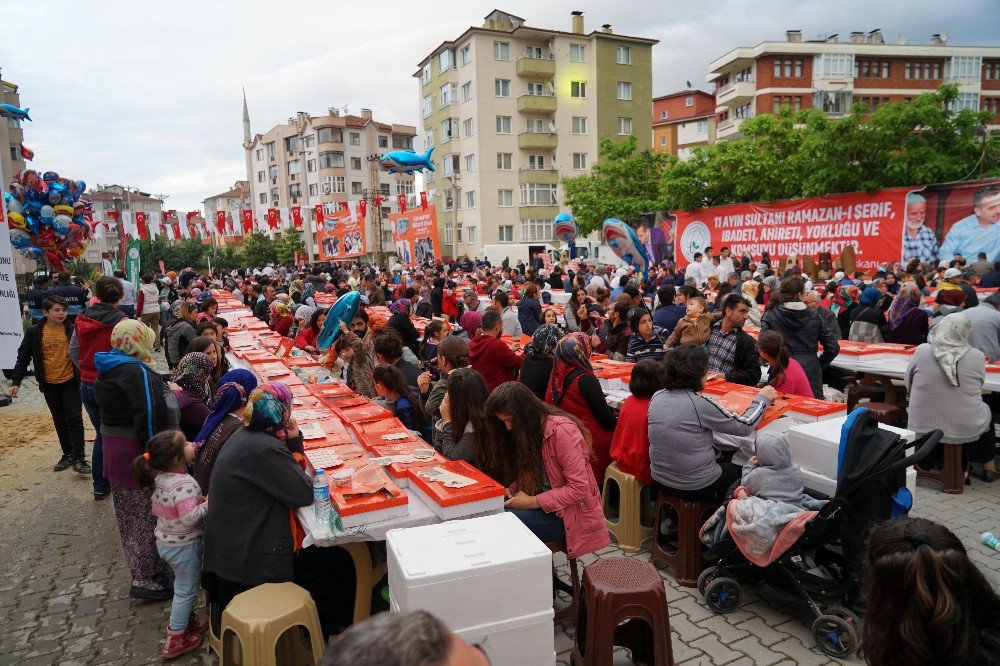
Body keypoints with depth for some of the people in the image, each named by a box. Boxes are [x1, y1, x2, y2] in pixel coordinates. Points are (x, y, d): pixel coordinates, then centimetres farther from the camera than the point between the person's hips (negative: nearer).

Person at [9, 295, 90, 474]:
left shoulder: (72, 330, -7)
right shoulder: (34, 332, -5)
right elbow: (23, 358, 0)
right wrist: (16, 382, -6)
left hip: (70, 381, -2)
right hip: (49, 385, 2)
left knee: (74, 418, -6)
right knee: (60, 421, 13)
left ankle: (79, 458, -2)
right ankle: (67, 455, 25)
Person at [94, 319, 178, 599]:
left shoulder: (108, 370, 10)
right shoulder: (136, 372, -21)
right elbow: (147, 416, -26)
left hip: (114, 446, 10)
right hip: (136, 449, -10)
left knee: (129, 511, 20)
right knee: (148, 513, -1)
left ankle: (139, 566, 36)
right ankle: (146, 579, 5)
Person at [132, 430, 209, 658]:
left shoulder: (159, 477, -3)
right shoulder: (185, 483, -31)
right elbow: (189, 518, -37)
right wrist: (207, 503, -23)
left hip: (165, 541, 9)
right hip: (183, 545, -9)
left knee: (183, 584, 27)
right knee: (187, 589, 8)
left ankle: (184, 620, 45)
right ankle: (175, 641, 20)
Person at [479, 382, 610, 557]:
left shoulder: (562, 431, -22)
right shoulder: (526, 430, 3)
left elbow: (579, 489, -22)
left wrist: (533, 502, -21)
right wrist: (511, 490, -6)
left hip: (568, 512, -8)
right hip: (540, 502, 8)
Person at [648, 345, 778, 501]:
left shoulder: (656, 397, -7)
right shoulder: (699, 404, -24)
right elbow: (744, 426, -14)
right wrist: (762, 399, 3)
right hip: (696, 487, -6)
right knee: (741, 470, 24)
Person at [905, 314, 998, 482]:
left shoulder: (922, 351, -14)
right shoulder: (977, 356, -13)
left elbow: (908, 383, 0)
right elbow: (978, 386, 3)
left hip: (922, 426, 1)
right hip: (966, 430, -1)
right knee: (986, 411, 31)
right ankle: (988, 468, 40)